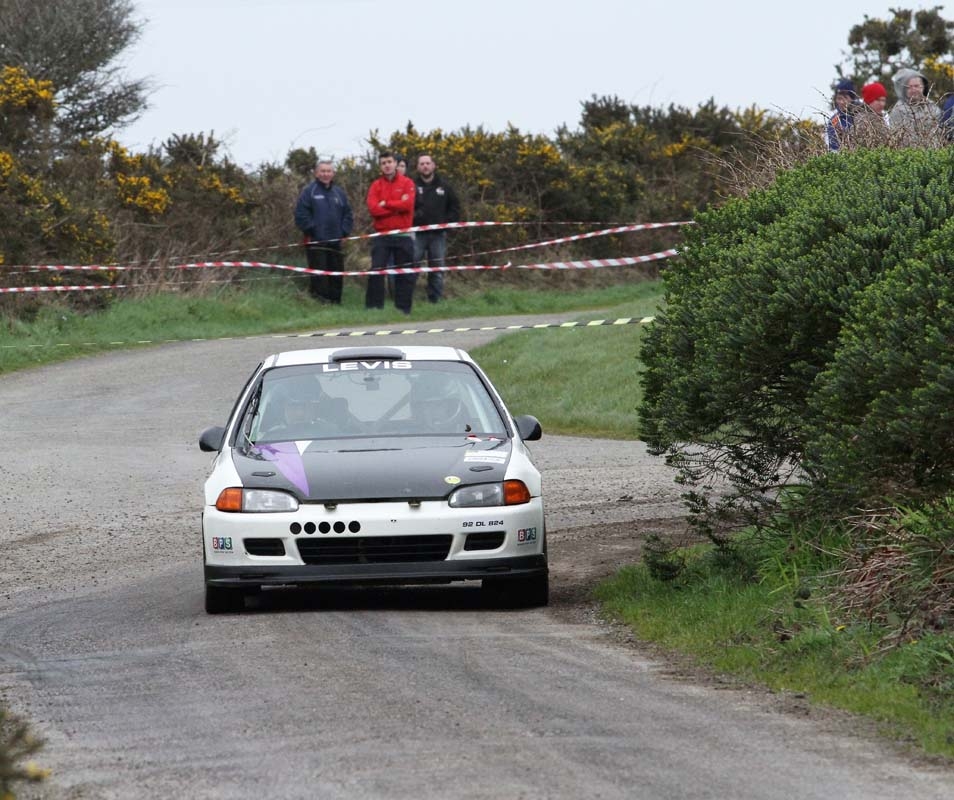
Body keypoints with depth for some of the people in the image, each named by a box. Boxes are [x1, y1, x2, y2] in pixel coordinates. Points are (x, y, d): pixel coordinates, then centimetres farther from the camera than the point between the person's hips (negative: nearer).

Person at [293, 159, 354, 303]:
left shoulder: (339, 192, 13)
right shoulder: (309, 191, -2)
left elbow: (348, 214, 17)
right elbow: (301, 214, -8)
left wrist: (344, 231, 4)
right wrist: (311, 230, -11)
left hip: (335, 242, 5)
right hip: (316, 242, -5)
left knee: (337, 273, 8)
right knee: (319, 275, -9)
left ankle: (335, 301, 16)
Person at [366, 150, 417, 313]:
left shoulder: (407, 183, 4)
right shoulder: (376, 186, 6)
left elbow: (407, 204, -13)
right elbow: (373, 208, -9)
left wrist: (385, 204, -8)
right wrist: (397, 206, -10)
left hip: (403, 235, 0)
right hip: (382, 235, 0)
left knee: (404, 274, 4)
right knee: (376, 272, -5)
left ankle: (403, 309, 11)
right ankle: (373, 308, -3)